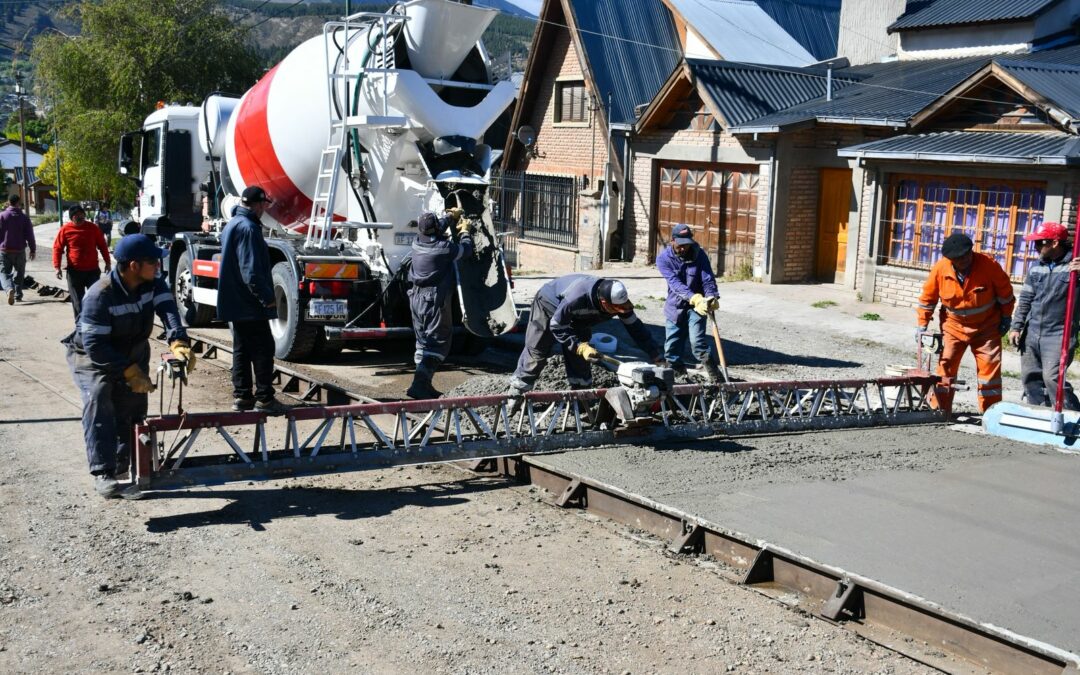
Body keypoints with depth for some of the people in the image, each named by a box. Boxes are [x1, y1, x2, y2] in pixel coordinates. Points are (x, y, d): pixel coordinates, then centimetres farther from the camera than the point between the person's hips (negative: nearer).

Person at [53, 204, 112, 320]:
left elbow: (102, 246, 9)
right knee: (77, 300, 5)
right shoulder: (65, 229, -4)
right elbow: (57, 248, -1)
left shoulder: (93, 228, 1)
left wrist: (107, 262, 7)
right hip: (74, 271, -1)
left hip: (92, 270, 1)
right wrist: (57, 267, -8)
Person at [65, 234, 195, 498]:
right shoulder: (100, 295, -33)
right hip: (93, 358, -6)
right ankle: (103, 474, -28)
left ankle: (123, 465, 28)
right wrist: (129, 371, -39)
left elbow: (167, 310, -33)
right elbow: (94, 345, -34)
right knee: (98, 404, -25)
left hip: (134, 355, 6)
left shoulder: (154, 284, -16)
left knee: (133, 408, 8)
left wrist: (179, 343, -52)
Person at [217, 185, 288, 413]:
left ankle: (242, 396, 16)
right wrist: (268, 297, -19)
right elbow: (251, 271, -23)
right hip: (250, 305, -10)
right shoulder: (248, 228, -17)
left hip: (234, 303, 10)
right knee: (263, 349, -5)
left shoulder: (231, 225, 16)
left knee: (242, 349, 13)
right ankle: (264, 398, -4)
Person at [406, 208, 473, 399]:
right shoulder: (443, 247, -16)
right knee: (438, 342, -4)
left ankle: (424, 384, 18)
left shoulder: (417, 243, 4)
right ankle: (419, 384, -14)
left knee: (423, 341, 15)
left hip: (417, 298, 7)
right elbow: (465, 249, 1)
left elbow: (437, 229, 24)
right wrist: (465, 231, 20)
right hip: (436, 300, -7)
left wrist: (451, 215, 40)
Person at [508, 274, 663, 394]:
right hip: (549, 305, -5)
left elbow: (635, 327, -18)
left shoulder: (620, 300, -28)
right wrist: (581, 347, -43)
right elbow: (557, 327, -34)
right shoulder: (576, 299, -46)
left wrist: (656, 355, -20)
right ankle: (516, 394, 7)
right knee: (535, 353, -4)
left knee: (580, 357, -2)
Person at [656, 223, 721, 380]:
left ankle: (715, 377, -6)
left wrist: (711, 297, -36)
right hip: (675, 307, 2)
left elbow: (708, 279, -14)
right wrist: (694, 298, -39)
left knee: (698, 343, -15)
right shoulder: (663, 258, -11)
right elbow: (675, 283, -24)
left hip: (697, 306, -2)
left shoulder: (699, 254, -8)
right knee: (672, 347, 5)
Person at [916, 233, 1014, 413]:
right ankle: (940, 410, 9)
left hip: (986, 326, -1)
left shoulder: (989, 265, -20)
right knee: (945, 365, 0)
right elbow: (927, 297, -2)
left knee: (990, 366, -1)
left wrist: (1006, 317, 1)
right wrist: (922, 325, 0)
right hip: (953, 325, 1)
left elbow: (1005, 291, -5)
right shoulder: (940, 268, -16)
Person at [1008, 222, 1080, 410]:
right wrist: (1016, 327, 8)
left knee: (1052, 377, -17)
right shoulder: (1036, 267, 9)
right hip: (1032, 333, 6)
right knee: (1030, 377, 9)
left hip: (1059, 334, -6)